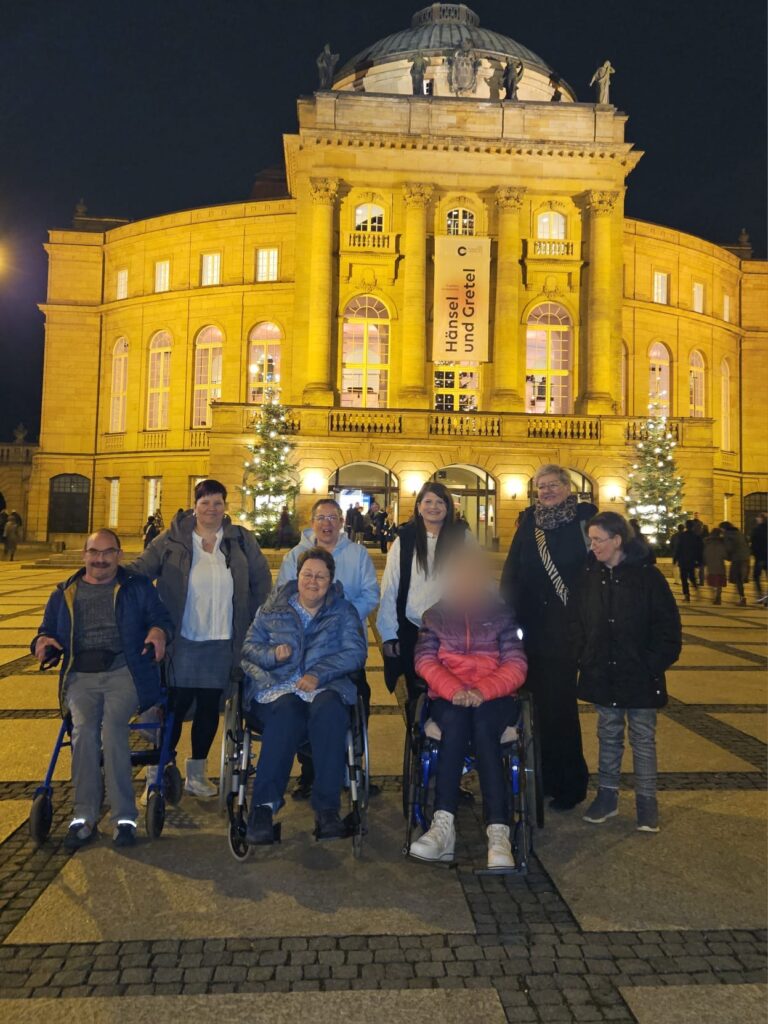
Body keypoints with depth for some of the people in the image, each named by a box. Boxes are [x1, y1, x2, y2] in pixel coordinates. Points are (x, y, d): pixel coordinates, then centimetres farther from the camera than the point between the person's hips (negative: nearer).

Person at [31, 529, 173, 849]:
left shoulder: (137, 587, 14)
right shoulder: (65, 594, 21)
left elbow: (161, 617, 6)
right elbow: (47, 630, 21)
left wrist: (158, 631, -18)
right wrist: (42, 641, -4)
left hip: (124, 671, -2)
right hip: (81, 675, 2)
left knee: (112, 728, -26)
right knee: (83, 730, -24)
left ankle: (124, 817, -17)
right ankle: (84, 817, -15)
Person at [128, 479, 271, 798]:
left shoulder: (241, 540, 5)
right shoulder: (173, 539, 1)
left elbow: (262, 582, 10)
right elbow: (141, 567, -4)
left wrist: (254, 622, 6)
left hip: (222, 641, 3)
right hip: (181, 640, -2)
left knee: (209, 706, 12)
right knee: (177, 704, 0)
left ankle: (197, 773, 29)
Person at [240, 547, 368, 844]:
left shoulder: (344, 611, 16)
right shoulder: (273, 608, 19)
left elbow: (356, 652, 1)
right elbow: (249, 647, 14)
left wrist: (318, 674, -15)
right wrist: (273, 654, -10)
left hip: (326, 689, 0)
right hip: (275, 689, 0)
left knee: (328, 708, -36)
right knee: (288, 710, -36)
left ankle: (327, 808, -33)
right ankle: (264, 805, -32)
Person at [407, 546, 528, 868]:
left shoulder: (501, 614, 12)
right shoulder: (435, 615, 14)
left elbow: (516, 666, 1)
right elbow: (424, 661, 2)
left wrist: (482, 691, -18)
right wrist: (454, 689, -19)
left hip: (493, 698, 0)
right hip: (448, 699, 1)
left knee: (482, 725, -34)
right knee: (455, 721, -34)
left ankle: (498, 832, -42)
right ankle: (443, 826, -41)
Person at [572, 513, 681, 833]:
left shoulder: (647, 575, -10)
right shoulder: (589, 576, 1)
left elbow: (668, 625, -7)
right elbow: (577, 622, 9)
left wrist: (655, 664, -10)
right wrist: (583, 658, 0)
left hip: (640, 675, -3)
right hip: (601, 675, 4)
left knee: (643, 738, 9)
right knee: (608, 735, 15)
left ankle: (646, 800, 23)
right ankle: (607, 795, 27)